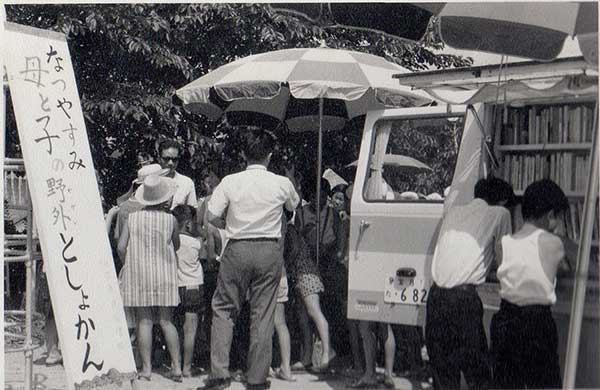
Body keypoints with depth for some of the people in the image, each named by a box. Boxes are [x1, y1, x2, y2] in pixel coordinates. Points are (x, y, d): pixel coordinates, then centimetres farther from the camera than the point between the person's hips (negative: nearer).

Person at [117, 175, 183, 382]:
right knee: (166, 321, 6)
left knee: (144, 321, 2)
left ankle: (146, 368, 2)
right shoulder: (170, 219, -3)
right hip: (163, 276, 0)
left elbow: (121, 247, -3)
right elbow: (176, 246, 7)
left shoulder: (132, 218, -1)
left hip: (138, 276, 0)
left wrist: (129, 264, 13)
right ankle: (176, 366, 5)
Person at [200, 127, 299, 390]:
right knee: (263, 314, 7)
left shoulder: (230, 182, -5)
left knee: (223, 310, 12)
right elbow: (294, 206, 18)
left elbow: (211, 216, -4)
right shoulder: (282, 184, -2)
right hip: (270, 251, 1)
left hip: (237, 249, -1)